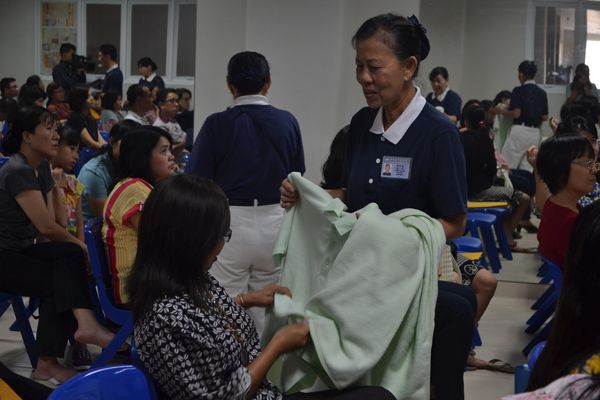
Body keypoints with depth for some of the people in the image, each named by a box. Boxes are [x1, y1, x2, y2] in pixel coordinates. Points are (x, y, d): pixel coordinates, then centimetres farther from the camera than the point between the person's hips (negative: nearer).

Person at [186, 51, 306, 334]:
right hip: (274, 223, 3)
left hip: (230, 221, -3)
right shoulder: (287, 122, -1)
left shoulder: (217, 124, -9)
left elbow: (197, 182, -9)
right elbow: (297, 177, 9)